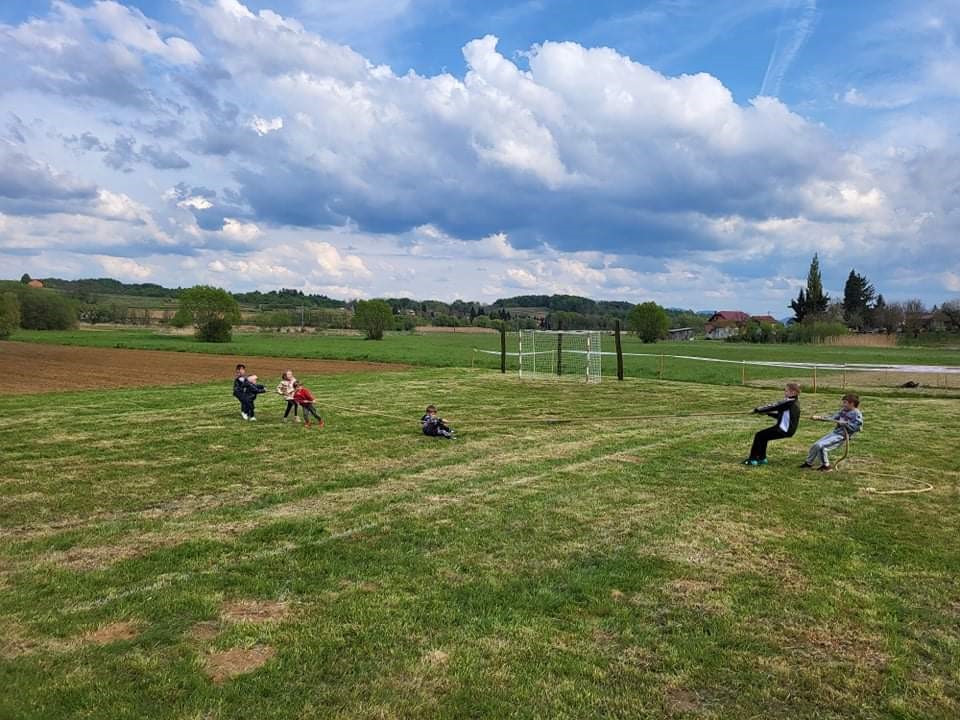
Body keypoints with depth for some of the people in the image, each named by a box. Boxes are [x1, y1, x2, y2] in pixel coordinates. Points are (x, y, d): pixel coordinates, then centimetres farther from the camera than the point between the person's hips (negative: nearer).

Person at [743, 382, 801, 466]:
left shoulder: (788, 402, -17)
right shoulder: (794, 403, 12)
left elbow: (773, 406, -15)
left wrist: (758, 409, -8)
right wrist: (768, 413, 11)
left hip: (784, 430, -9)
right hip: (787, 429, 9)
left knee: (759, 436, -4)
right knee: (763, 435, 19)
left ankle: (752, 459, 0)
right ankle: (762, 458, 23)